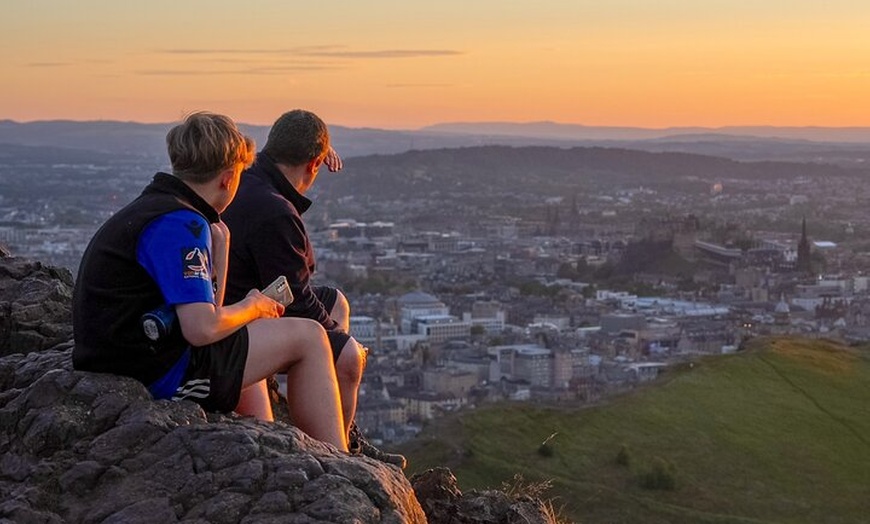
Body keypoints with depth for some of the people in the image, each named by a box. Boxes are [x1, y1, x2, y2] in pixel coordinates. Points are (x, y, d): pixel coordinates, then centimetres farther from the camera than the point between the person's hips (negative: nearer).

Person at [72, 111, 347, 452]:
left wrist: (218, 251, 8)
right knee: (308, 337, 0)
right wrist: (251, 307, -4)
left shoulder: (149, 208, 15)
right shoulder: (181, 223, -16)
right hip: (162, 377, -10)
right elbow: (202, 329, -24)